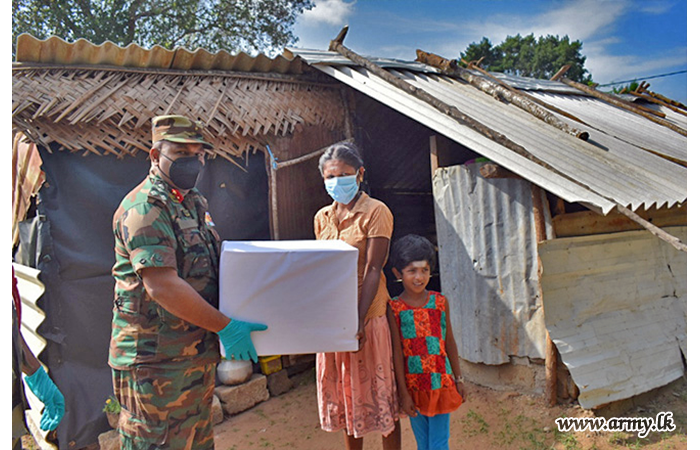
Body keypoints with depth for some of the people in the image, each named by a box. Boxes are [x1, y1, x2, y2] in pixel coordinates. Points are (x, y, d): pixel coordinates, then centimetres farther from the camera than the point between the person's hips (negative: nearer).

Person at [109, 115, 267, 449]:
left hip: (197, 352, 9)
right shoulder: (145, 206, -17)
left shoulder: (195, 202, 12)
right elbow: (162, 286, -26)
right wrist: (225, 327, -22)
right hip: (155, 359, -9)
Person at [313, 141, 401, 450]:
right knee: (342, 391, 17)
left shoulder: (376, 212, -9)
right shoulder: (322, 217, 9)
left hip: (366, 315, -6)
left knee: (377, 393, 5)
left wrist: (359, 320, -21)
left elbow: (373, 270, -14)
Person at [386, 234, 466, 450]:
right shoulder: (394, 308, -9)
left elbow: (449, 342, 6)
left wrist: (459, 379, 9)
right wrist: (403, 393, -8)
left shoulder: (440, 301, -2)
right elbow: (397, 352, -8)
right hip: (414, 386, 0)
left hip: (441, 383, 1)